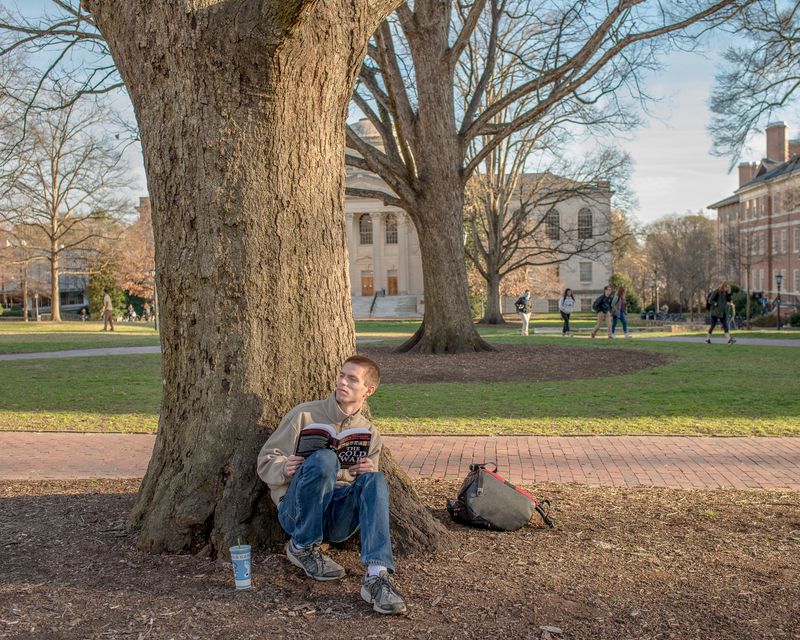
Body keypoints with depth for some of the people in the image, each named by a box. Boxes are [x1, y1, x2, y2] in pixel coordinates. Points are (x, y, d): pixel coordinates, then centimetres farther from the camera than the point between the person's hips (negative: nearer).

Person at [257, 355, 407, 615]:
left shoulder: (370, 433, 12)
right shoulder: (304, 415, 0)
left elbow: (367, 488, 16)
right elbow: (265, 460, 1)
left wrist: (367, 471, -8)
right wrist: (284, 469, -22)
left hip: (337, 520, 3)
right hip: (296, 511, -3)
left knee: (375, 479, -27)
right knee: (324, 458, -31)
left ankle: (377, 576, -40)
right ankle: (303, 547, -13)